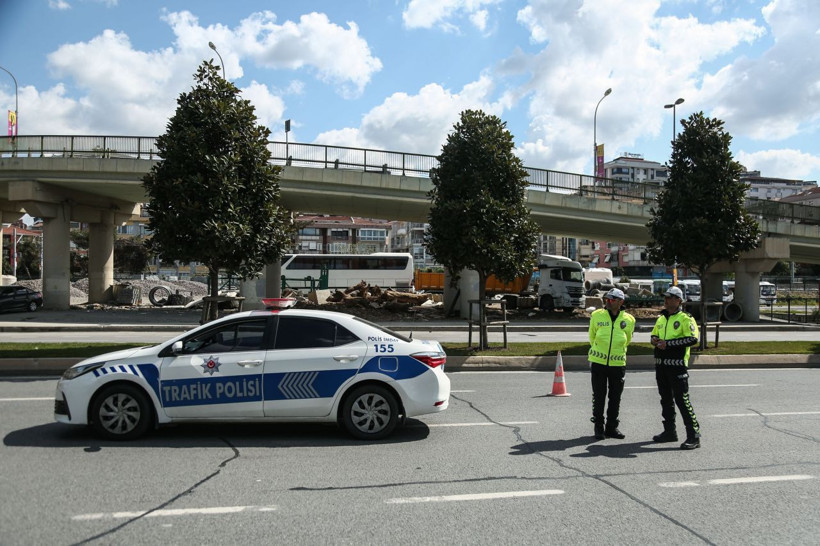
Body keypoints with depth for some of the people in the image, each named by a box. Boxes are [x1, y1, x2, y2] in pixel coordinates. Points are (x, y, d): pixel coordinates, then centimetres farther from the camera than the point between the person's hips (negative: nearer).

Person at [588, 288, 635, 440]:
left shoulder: (628, 320, -1)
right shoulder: (597, 316, -4)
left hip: (618, 363, 1)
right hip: (598, 362, -1)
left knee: (615, 398, 9)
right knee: (598, 397, 5)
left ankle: (612, 427, 23)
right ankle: (599, 427, 18)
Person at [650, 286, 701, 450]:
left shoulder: (685, 318, -7)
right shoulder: (661, 318, 16)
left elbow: (693, 339, -18)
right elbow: (654, 334, 28)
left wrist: (668, 343, -20)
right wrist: (655, 340, 3)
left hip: (677, 364, -8)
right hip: (661, 363, 8)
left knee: (682, 399, -9)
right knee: (666, 399, 14)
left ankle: (694, 435, -3)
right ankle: (669, 431, 25)